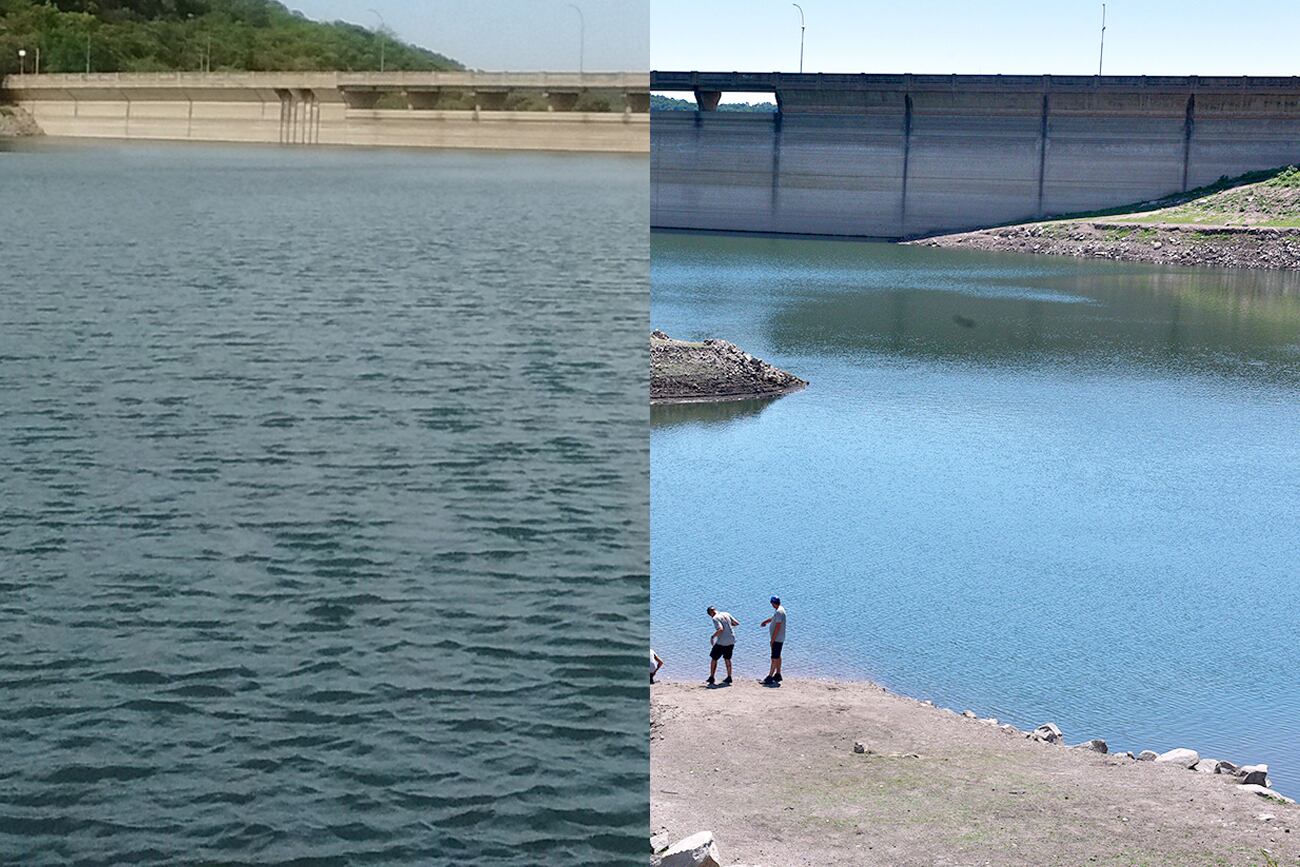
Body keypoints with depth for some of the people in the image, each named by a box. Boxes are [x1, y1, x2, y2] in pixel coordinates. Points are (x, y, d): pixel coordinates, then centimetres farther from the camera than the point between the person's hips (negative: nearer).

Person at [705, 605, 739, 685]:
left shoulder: (715, 618, -12)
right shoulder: (726, 614, 8)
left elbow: (720, 629, -26)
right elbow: (737, 623, 12)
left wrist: (712, 637, -14)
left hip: (722, 642, -6)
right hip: (731, 641, 6)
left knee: (714, 659, 9)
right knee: (727, 659, 20)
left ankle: (711, 678, 11)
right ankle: (729, 678, 20)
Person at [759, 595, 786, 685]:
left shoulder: (779, 612, -21)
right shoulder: (780, 610, 11)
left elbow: (777, 627, -24)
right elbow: (772, 618, 31)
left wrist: (772, 639, -21)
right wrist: (764, 622, 22)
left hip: (777, 639, -11)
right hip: (779, 639, 11)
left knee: (775, 658, -9)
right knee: (777, 657, 18)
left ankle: (770, 677, -10)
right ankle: (778, 675, 27)